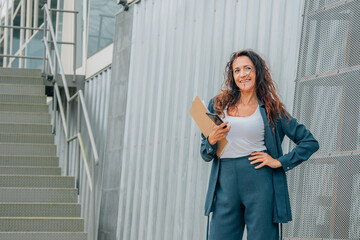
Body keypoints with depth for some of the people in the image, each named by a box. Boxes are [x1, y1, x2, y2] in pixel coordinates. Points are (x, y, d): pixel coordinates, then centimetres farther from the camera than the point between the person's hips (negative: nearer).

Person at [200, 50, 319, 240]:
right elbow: (205, 155, 16)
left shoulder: (271, 110, 8)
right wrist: (211, 140, -5)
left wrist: (280, 162, -1)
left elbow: (310, 142, 9)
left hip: (259, 182, -2)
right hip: (225, 183, 2)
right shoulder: (218, 105, 13)